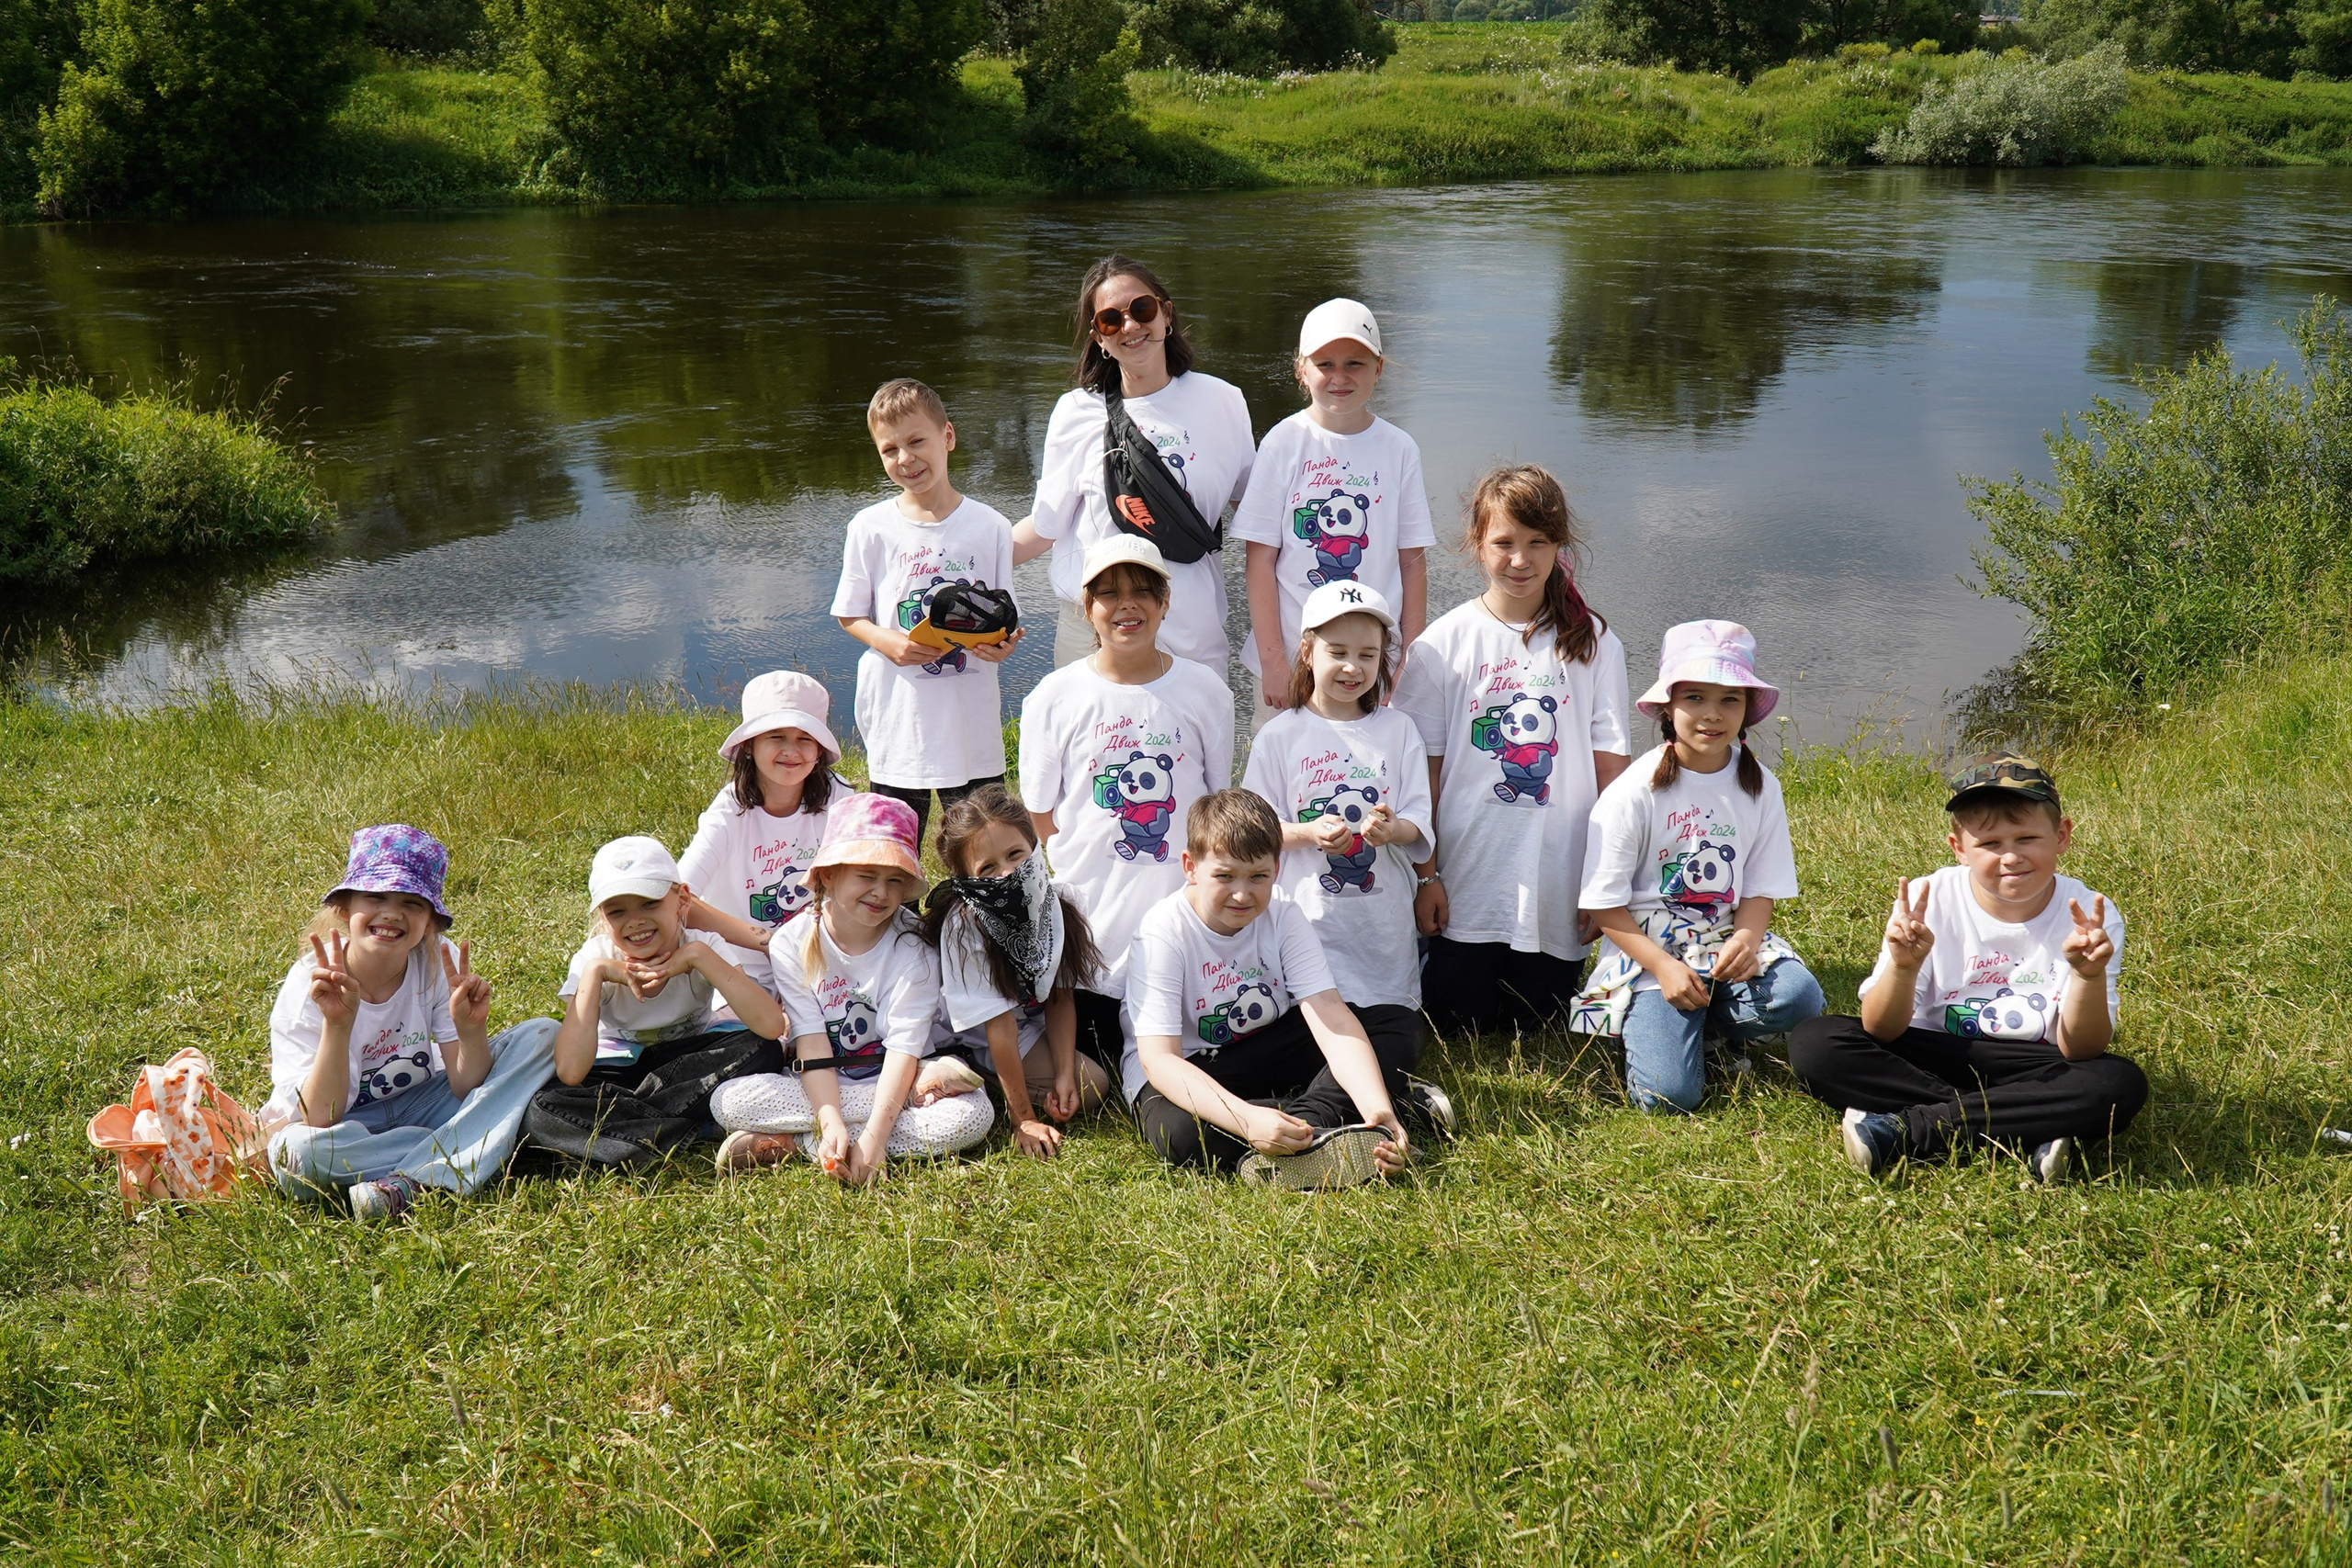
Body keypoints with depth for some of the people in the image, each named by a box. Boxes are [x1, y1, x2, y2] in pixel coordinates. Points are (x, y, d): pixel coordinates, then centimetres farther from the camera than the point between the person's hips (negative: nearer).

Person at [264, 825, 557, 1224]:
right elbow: (321, 1122, -27)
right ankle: (462, 1156, -19)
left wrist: (472, 1030, -34)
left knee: (541, 1036, -16)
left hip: (418, 1106, 4)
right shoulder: (311, 985, -21)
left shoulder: (439, 963, -13)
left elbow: (466, 1090, -14)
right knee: (297, 1152, -39)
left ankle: (409, 1183, -29)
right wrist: (338, 1024, -40)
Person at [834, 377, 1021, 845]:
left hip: (972, 722, 0)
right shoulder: (871, 528, -1)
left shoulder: (990, 526, 0)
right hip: (897, 714, 0)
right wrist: (888, 642, -15)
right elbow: (849, 615, 5)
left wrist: (1001, 644, -17)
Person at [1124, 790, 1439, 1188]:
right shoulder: (1164, 933, -22)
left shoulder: (1283, 918, -9)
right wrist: (1247, 1119, -46)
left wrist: (1378, 1108, -37)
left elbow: (1333, 1021, -19)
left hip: (1269, 1052, 5)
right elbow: (1159, 1058, -30)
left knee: (1401, 1038, -13)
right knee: (1178, 1134, -41)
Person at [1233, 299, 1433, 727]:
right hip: (1291, 658, -1)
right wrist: (1272, 660, -8)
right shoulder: (1284, 443, -3)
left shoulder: (1399, 449, 2)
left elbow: (1413, 562, 5)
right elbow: (1261, 561, -4)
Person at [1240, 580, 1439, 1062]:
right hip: (1309, 919, -2)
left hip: (1383, 922, 2)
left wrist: (1391, 828, -22)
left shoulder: (1398, 730, 6)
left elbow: (1418, 822, 2)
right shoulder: (1280, 735, 1)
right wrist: (1310, 832, -21)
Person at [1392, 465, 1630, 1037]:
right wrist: (1425, 874, -3)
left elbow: (1610, 766, 2)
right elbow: (1423, 770, -2)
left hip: (1558, 892, 1)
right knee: (1457, 1029, 5)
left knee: (1538, 1033, 8)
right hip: (1466, 885, -1)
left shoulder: (1593, 643, 0)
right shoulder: (1443, 643, -3)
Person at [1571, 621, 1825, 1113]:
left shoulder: (1759, 786, 2)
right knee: (1669, 1094, -21)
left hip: (1727, 941, 4)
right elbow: (1605, 905, -8)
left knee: (1799, 997, -28)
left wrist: (1746, 939, -18)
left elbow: (1761, 890, 4)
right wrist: (1664, 966, -20)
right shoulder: (1636, 792, -10)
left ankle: (1707, 1022, 3)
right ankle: (1651, 1024, 13)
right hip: (1644, 948, -4)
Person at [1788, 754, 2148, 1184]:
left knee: (2121, 1086, -31)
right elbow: (1879, 1032, -13)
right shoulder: (1929, 901, -9)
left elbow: (2079, 1050, -14)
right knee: (1814, 1042, -25)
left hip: (2032, 1075, 0)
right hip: (1929, 1061, 0)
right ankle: (2026, 1137, -27)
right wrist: (1903, 967, -32)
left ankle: (1908, 1129, -27)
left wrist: (2089, 976, -33)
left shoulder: (2090, 916, -8)